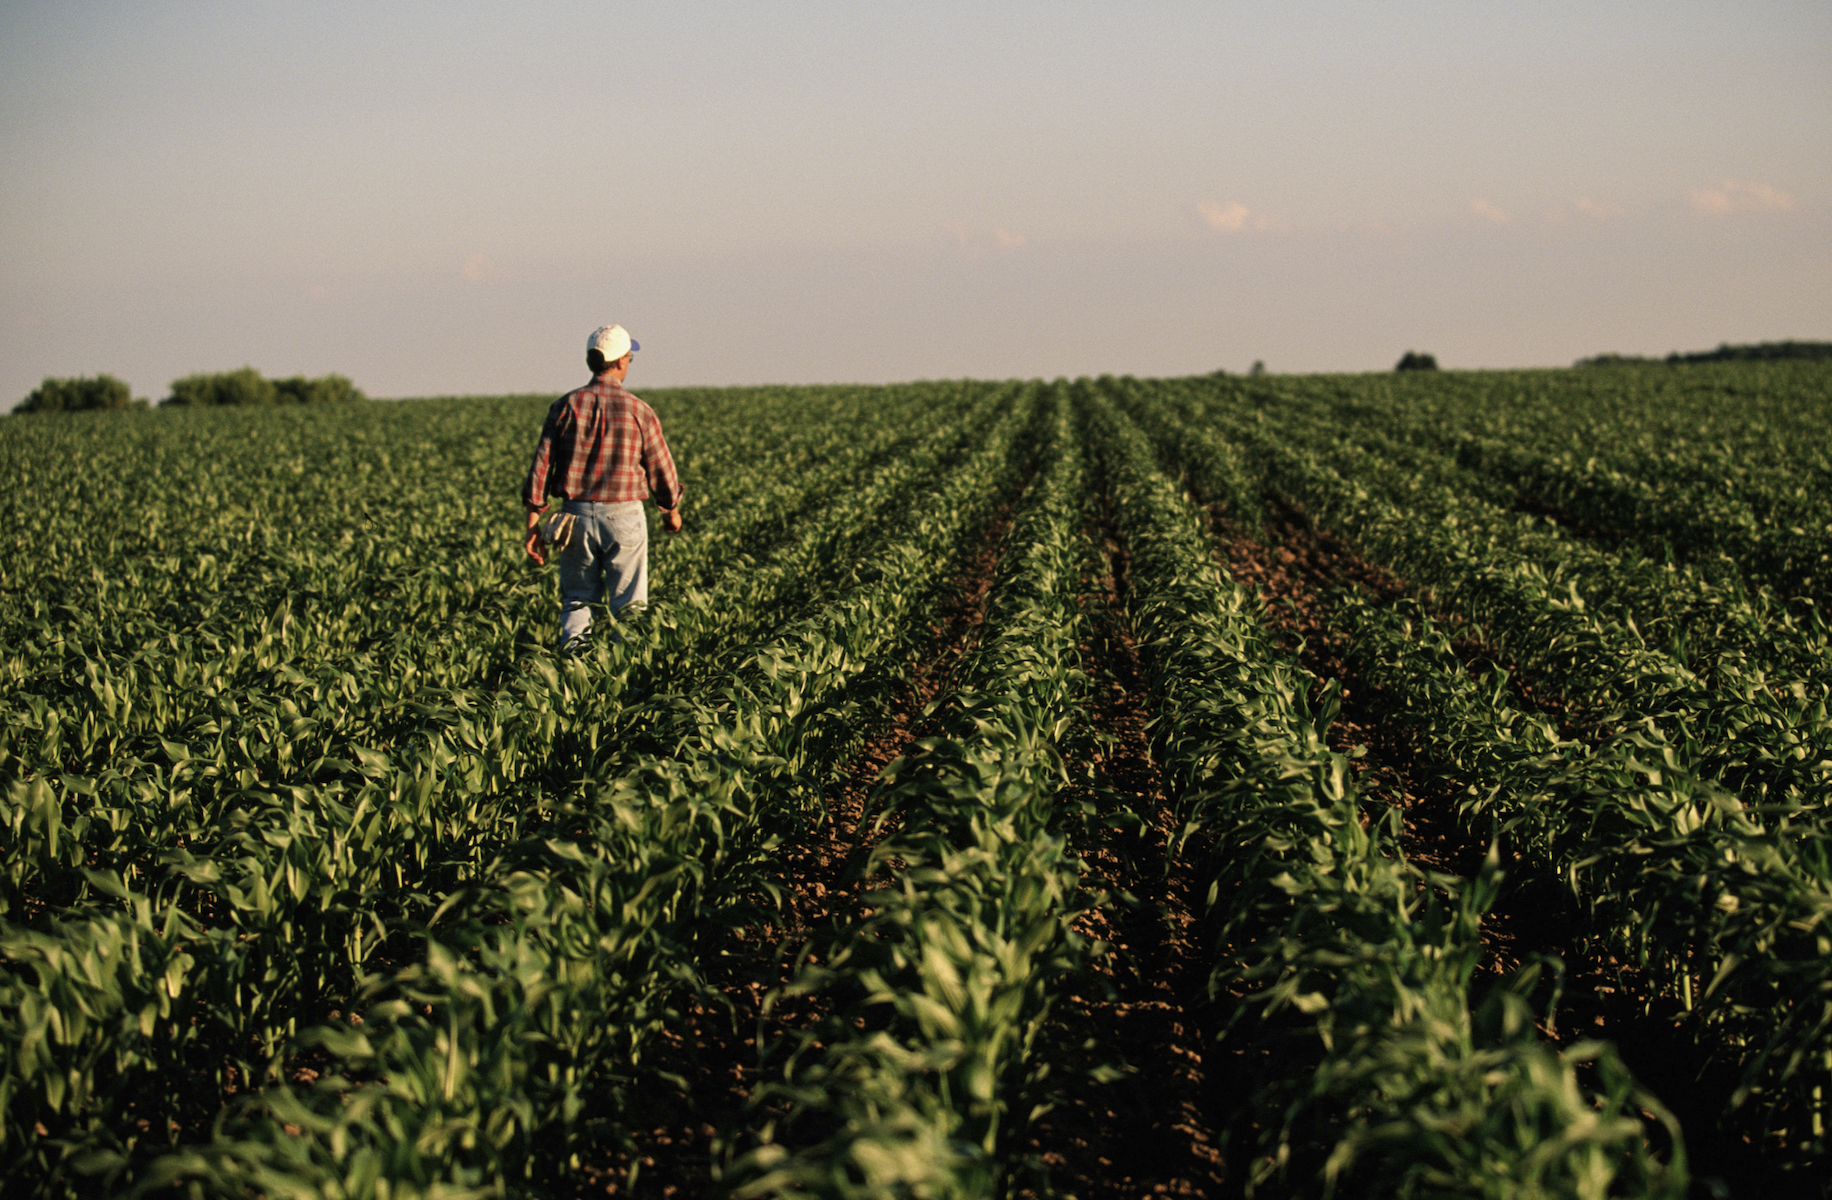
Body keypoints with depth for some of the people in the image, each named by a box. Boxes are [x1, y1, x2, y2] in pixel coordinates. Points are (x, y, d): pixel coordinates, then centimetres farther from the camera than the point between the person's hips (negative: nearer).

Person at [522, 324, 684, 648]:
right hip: (623, 515, -2)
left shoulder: (566, 406, 0)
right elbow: (661, 468, 3)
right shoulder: (639, 412, -5)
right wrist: (671, 511, 22)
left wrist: (533, 525, 2)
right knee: (628, 606, 6)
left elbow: (541, 465, -2)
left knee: (577, 601, 13)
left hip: (576, 515, 2)